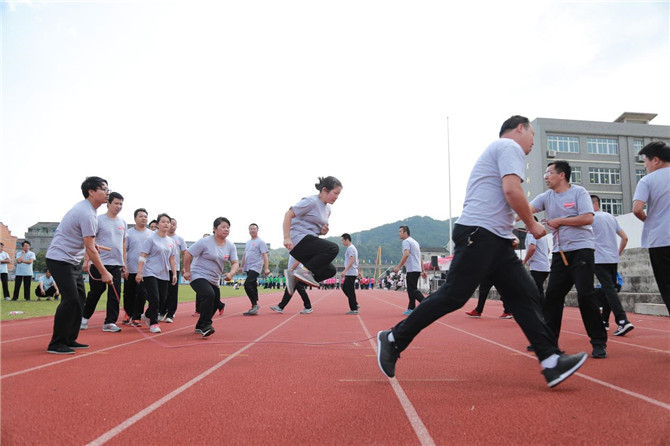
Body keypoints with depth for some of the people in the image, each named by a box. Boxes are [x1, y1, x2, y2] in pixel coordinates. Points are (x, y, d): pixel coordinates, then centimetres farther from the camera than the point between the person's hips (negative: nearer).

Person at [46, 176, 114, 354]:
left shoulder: (86, 208, 9)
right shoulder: (87, 214, -23)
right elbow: (90, 249, -23)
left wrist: (92, 242, 9)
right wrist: (104, 272, -20)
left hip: (73, 261, 10)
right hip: (60, 259, -10)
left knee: (79, 298, 9)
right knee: (70, 299, -13)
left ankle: (69, 340, 16)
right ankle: (56, 344, -4)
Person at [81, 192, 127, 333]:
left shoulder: (123, 222, 12)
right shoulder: (99, 220, -4)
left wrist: (124, 262, 16)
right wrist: (86, 261, -12)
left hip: (117, 264, 4)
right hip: (100, 263, -4)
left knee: (114, 294, 1)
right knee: (95, 292, 5)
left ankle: (109, 322, 8)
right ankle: (84, 318, 25)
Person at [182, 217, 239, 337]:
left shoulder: (230, 246, 1)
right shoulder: (205, 242, -14)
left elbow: (235, 262, -1)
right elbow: (188, 253, -10)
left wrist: (231, 273, -22)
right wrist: (187, 271, -9)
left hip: (214, 280, 7)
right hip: (198, 276, -7)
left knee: (214, 305, 11)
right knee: (209, 294, -31)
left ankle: (199, 327, 35)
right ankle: (205, 326, -20)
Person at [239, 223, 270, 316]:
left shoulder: (260, 242, -4)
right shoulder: (248, 242, 20)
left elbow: (265, 255, -11)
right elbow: (244, 255, 26)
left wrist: (266, 268, -17)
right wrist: (241, 266, 21)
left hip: (255, 267, -8)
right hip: (248, 268, 8)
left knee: (247, 284, -21)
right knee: (253, 287, 9)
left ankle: (255, 305, -13)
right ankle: (254, 308, 12)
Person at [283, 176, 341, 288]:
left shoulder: (327, 209, 17)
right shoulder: (311, 201, -10)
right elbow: (288, 214, -15)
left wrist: (323, 231, 4)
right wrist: (287, 238, -23)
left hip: (309, 241, 9)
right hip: (299, 240, -9)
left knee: (330, 270, 1)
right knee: (333, 249, -22)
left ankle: (295, 280, 3)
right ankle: (305, 272, -17)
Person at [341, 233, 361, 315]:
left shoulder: (350, 248, -14)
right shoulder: (353, 248, 18)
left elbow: (352, 261, -23)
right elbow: (356, 261, 23)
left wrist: (345, 270, -26)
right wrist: (358, 271, 27)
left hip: (351, 273, -10)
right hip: (350, 273, 10)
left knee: (350, 291, -6)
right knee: (345, 288, 17)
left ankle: (354, 309, -2)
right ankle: (355, 304, 18)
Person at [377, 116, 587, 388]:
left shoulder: (498, 150, 30)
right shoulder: (511, 146, 0)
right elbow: (512, 190, -16)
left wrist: (508, 235, 22)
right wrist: (532, 225, -4)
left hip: (496, 242, 11)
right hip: (479, 234, -11)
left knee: (525, 295, 3)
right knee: (453, 296, -11)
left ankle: (551, 362, 2)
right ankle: (393, 339, -2)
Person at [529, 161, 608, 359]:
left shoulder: (579, 192, -3)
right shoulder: (546, 196, 10)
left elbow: (588, 218, -13)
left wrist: (560, 221, -10)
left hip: (581, 249, -5)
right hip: (560, 252, 5)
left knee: (585, 294, -11)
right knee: (552, 296, 5)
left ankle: (599, 342, 1)